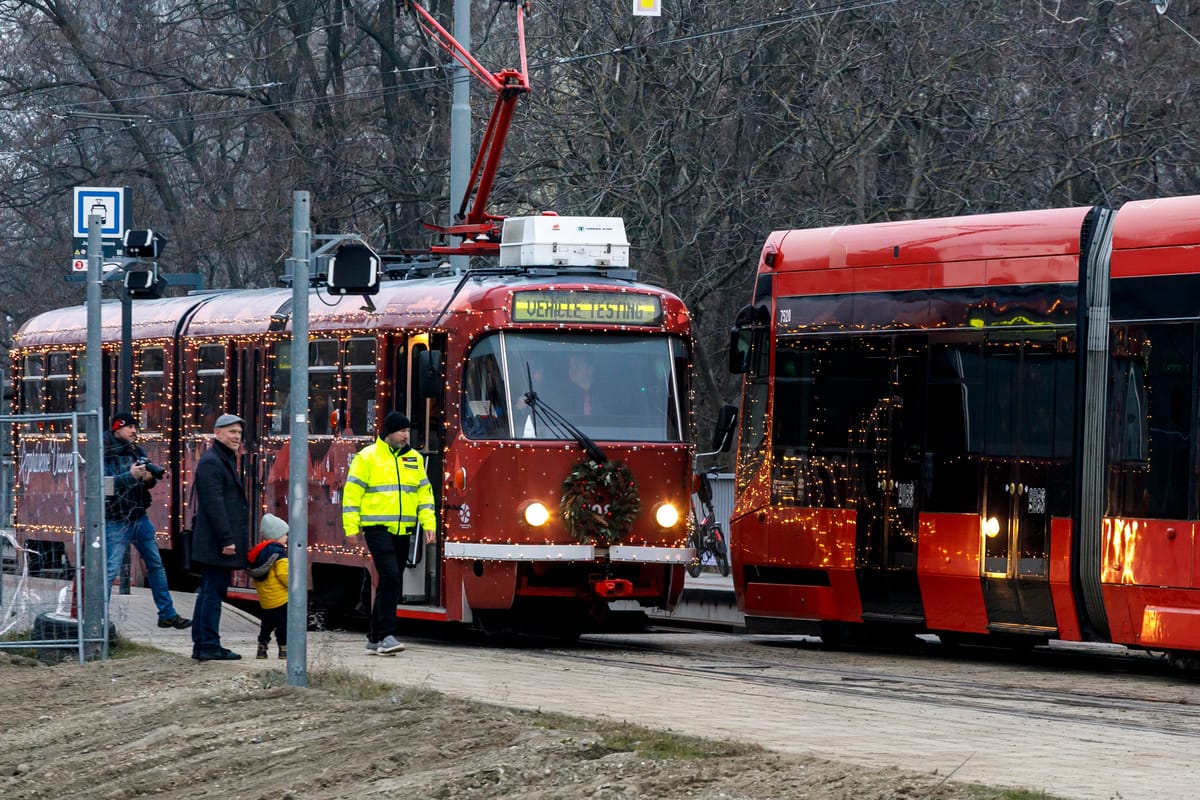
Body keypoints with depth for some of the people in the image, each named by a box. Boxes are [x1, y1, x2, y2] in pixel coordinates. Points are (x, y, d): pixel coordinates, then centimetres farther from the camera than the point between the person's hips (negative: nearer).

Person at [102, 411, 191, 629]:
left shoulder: (137, 452, 10)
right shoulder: (106, 454, -11)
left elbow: (149, 481, 15)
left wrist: (150, 478, -9)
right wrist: (130, 476, -29)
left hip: (140, 519, 8)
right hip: (116, 521, -8)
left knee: (156, 566, 12)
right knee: (110, 570, -9)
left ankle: (167, 615, 21)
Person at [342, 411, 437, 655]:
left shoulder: (414, 459, 13)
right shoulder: (367, 457, -3)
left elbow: (424, 493, 17)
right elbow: (352, 493, -3)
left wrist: (429, 523, 6)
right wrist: (351, 527, -8)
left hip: (403, 532, 6)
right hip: (378, 528, -6)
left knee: (391, 584, 9)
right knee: (389, 578, -18)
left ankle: (374, 639, 16)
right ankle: (386, 636, -19)